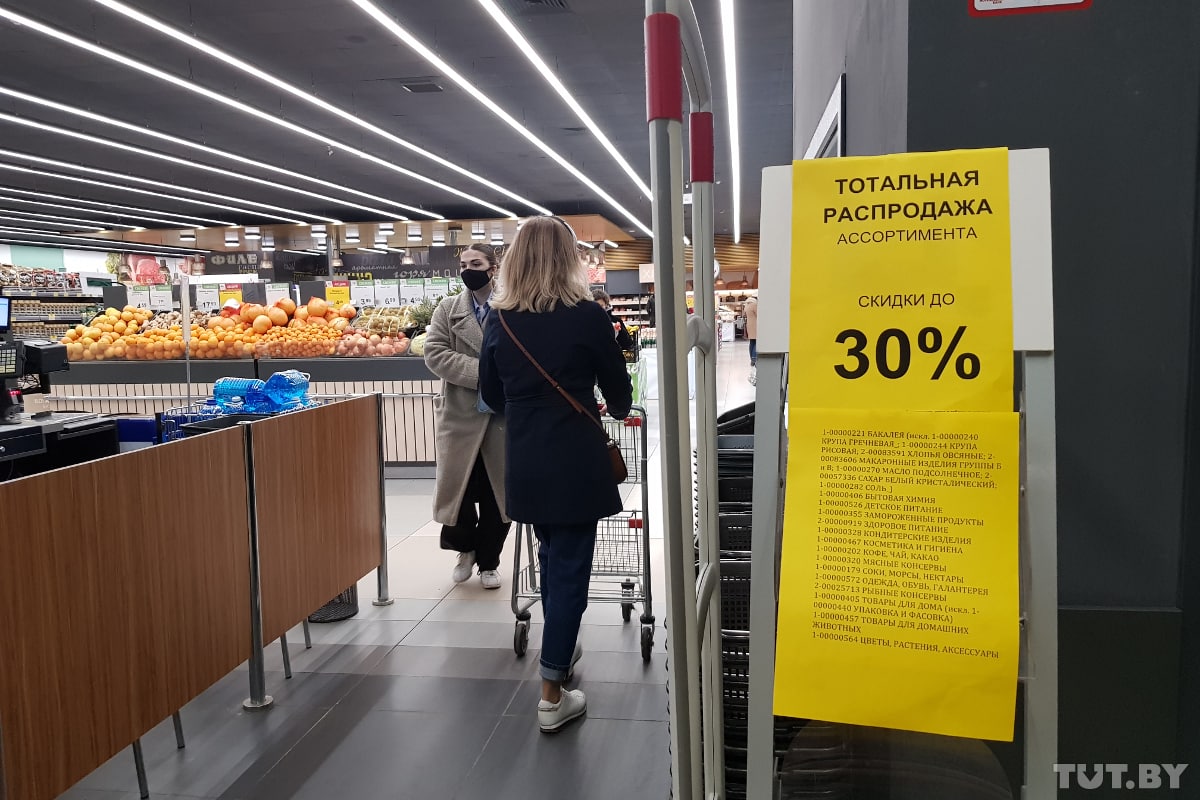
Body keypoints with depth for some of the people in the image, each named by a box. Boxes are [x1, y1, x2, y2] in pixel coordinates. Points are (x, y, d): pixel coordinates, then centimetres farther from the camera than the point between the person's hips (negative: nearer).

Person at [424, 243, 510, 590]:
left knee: (498, 492, 9)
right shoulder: (448, 309, 4)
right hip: (461, 417, 1)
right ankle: (466, 547, 35)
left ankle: (489, 561, 28)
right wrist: (482, 373, -18)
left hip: (504, 416, -1)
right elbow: (435, 353, -7)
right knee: (459, 487, 6)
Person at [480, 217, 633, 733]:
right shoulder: (587, 317, -10)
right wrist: (617, 409, 23)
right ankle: (552, 698, 7)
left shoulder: (499, 321, 0)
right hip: (576, 463, -4)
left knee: (551, 557, 24)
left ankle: (559, 651, 41)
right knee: (570, 569, 3)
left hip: (525, 464, 5)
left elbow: (492, 395, 12)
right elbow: (619, 395, 0)